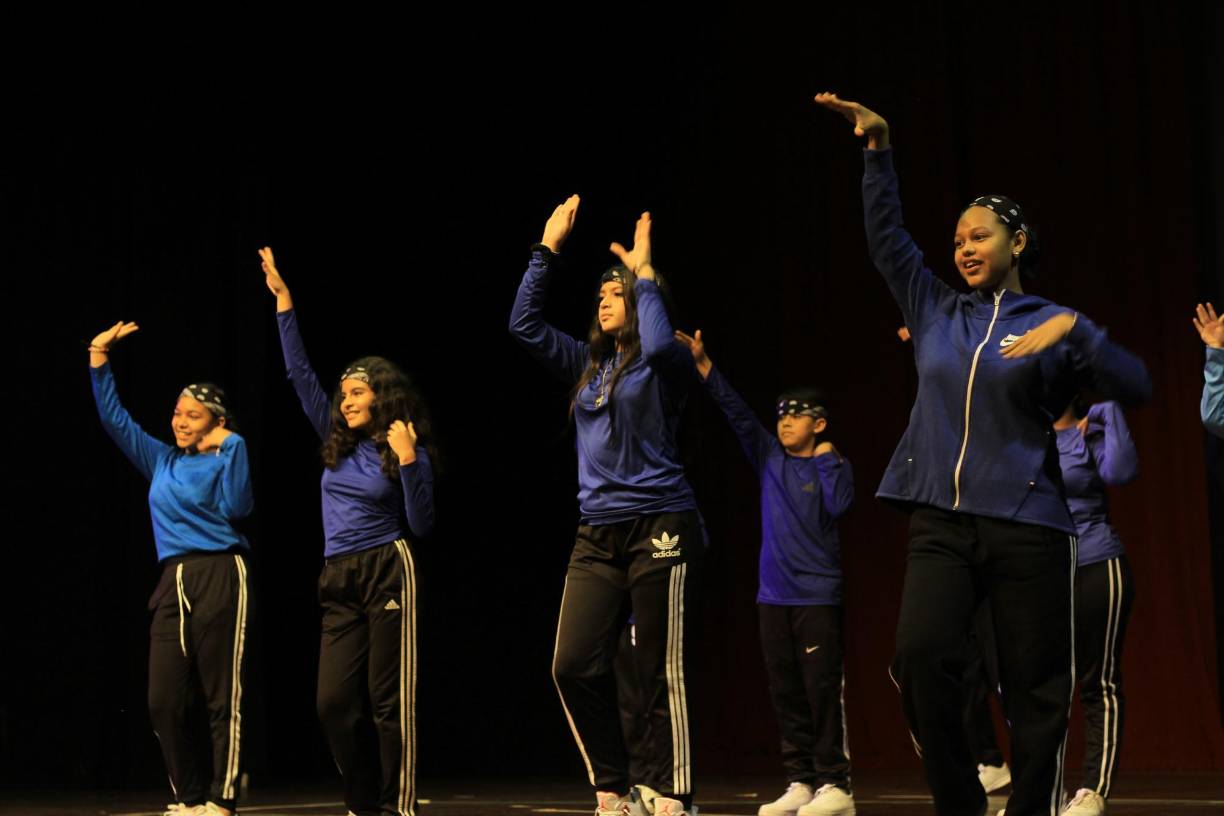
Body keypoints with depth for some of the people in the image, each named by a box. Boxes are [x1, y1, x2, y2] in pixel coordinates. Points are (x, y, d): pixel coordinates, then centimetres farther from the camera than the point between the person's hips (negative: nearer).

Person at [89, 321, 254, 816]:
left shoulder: (224, 458, 2)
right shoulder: (160, 461, 17)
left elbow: (237, 507, -14)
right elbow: (113, 417, 18)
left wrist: (231, 445, -13)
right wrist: (99, 358, 13)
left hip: (220, 577, -6)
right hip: (173, 583, 6)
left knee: (222, 697, -3)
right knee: (164, 700, 4)